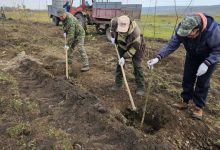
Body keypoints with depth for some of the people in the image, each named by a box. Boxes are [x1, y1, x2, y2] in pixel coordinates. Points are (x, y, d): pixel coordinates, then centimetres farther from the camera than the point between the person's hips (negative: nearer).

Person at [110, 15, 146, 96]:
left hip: (135, 47, -4)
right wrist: (113, 36, -5)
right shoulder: (116, 22, -27)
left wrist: (125, 57, -30)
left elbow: (134, 47, -30)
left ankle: (141, 87, 1)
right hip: (122, 46, 5)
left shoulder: (135, 32, -40)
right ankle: (118, 84, 16)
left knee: (137, 66, -10)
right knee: (119, 64, 3)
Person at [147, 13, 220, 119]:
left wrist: (206, 63, -39)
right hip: (192, 55, 4)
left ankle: (199, 107, 15)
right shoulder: (181, 30, -29)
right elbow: (171, 45, -25)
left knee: (202, 82, -1)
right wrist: (158, 58, -37)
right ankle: (184, 101, 23)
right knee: (187, 78, 5)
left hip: (209, 57, -3)